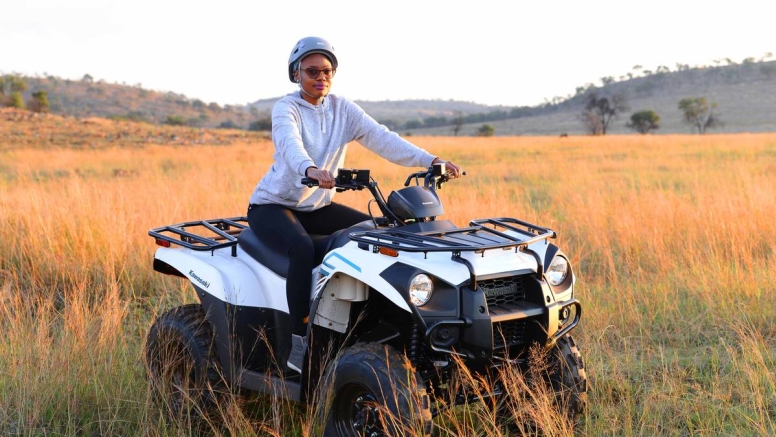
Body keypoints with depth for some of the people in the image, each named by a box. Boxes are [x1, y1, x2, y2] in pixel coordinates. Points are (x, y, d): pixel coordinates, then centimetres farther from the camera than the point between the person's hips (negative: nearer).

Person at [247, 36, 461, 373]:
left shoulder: (342, 108, 0)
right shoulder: (286, 108, -13)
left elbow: (381, 138, -13)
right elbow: (290, 144, -36)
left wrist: (431, 161, -28)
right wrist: (310, 170, -59)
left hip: (317, 206, 6)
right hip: (273, 204, -6)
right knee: (302, 248, -35)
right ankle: (299, 346, -28)